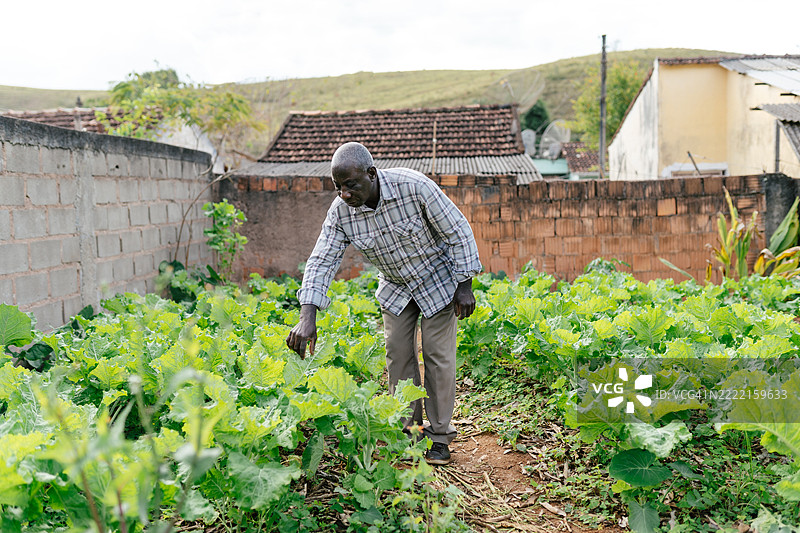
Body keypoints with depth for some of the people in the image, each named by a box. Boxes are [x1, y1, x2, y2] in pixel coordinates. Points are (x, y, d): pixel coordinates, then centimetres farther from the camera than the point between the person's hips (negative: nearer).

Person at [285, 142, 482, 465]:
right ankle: (405, 429, 18)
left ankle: (440, 436, 10)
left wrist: (464, 286, -19)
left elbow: (457, 231, -21)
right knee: (398, 354, 3)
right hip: (395, 287, 4)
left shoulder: (413, 186, -32)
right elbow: (322, 261, -21)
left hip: (438, 280, -4)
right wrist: (308, 317, -34)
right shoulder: (340, 211, -21)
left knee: (438, 356, -3)